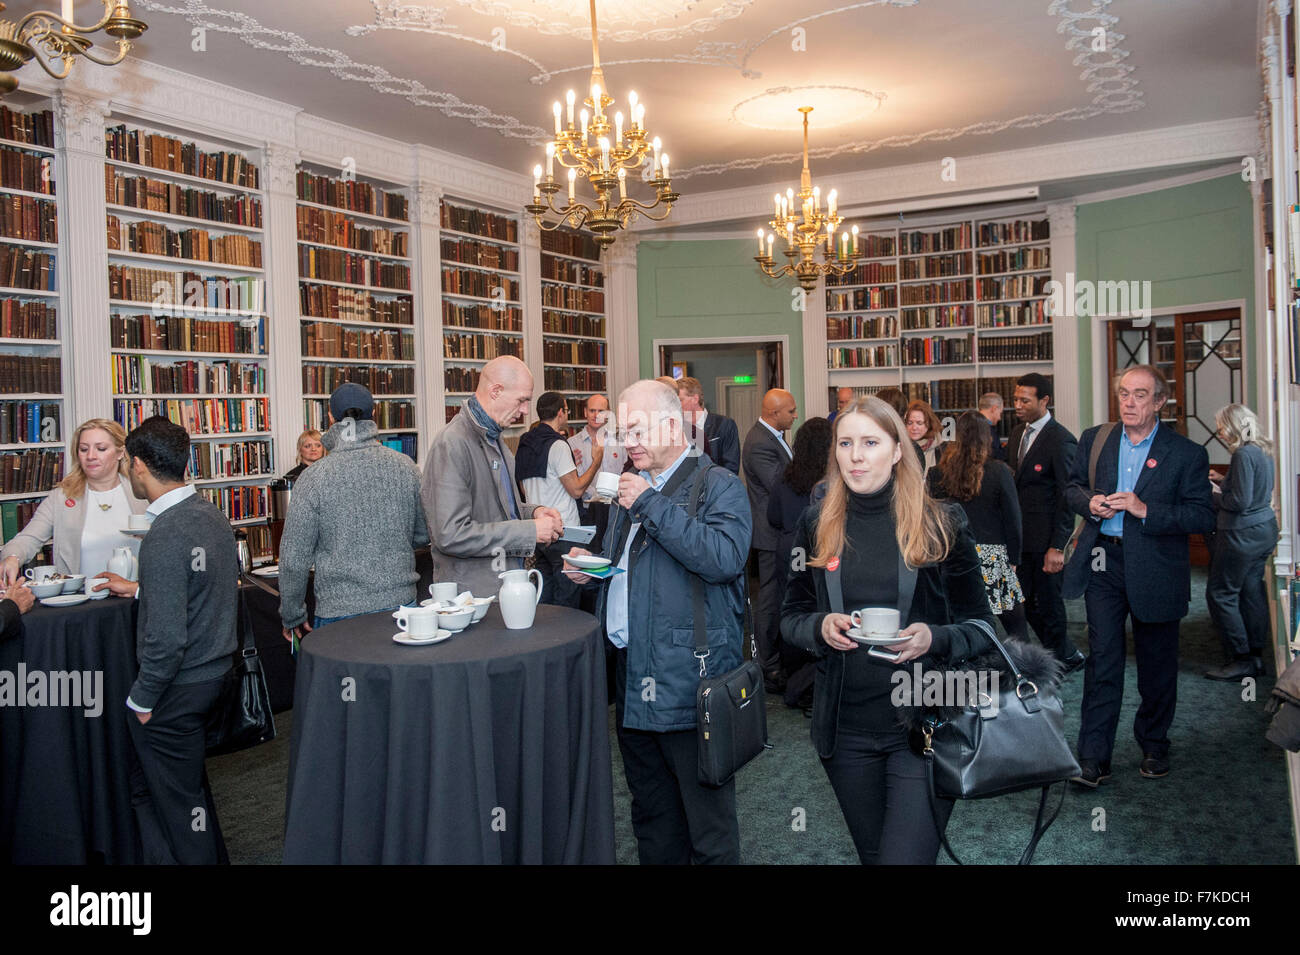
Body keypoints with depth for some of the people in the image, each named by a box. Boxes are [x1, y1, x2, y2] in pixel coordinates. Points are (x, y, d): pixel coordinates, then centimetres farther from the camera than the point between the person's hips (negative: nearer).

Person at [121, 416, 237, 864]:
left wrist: (142, 698, -12)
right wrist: (141, 588, 25)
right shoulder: (214, 515, 3)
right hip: (216, 671, 9)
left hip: (177, 688, -9)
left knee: (177, 799, 8)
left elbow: (166, 638, -25)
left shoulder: (165, 536, -24)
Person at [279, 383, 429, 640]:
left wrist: (292, 617, 7)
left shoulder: (314, 478, -10)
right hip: (401, 603, 3)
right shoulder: (405, 466, -2)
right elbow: (424, 535, 8)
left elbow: (294, 558, -6)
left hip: (339, 612, -2)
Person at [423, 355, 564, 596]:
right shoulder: (451, 444, -18)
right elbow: (450, 535, -25)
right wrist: (529, 530, -20)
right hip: (471, 595, -9)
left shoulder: (493, 437, 13)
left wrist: (533, 511, 5)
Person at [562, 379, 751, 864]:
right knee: (651, 814, 21)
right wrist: (592, 567, 6)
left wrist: (650, 505, -21)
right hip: (632, 681, 8)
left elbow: (725, 557, -26)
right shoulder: (631, 486, 17)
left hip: (688, 683, -7)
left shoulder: (718, 485, -7)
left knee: (707, 821, 3)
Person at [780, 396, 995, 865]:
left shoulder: (941, 524, -3)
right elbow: (791, 616, 9)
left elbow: (980, 626, 1)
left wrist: (934, 639, -19)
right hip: (845, 728, 3)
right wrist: (819, 627, -13)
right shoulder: (816, 526, 3)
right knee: (872, 853, 20)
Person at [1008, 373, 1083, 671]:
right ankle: (1069, 655, 33)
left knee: (1048, 603, 5)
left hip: (1045, 539, -8)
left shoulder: (1061, 440, -15)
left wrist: (1058, 546, -19)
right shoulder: (1018, 433, 10)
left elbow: (1067, 497, -16)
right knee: (1028, 602, 15)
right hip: (1021, 535, 8)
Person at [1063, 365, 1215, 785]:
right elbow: (1073, 487, 16)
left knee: (1157, 663, 13)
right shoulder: (1094, 439, 6)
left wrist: (1145, 510, -22)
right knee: (1102, 659, 0)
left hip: (1155, 568, -1)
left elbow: (1203, 517, -10)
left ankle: (1154, 746, 34)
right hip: (1103, 562, 2)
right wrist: (1090, 502, -7)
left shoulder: (1187, 454, -5)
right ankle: (1094, 758, 4)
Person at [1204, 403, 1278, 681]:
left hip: (1243, 534, -10)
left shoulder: (1244, 455, -19)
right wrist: (1221, 484, 13)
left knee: (1220, 593, -3)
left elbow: (1240, 502, -22)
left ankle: (1242, 660, 0)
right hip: (1264, 530, 10)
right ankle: (1255, 655, 19)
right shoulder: (1263, 452, 10)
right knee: (1251, 592, 13)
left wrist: (1216, 494, -6)